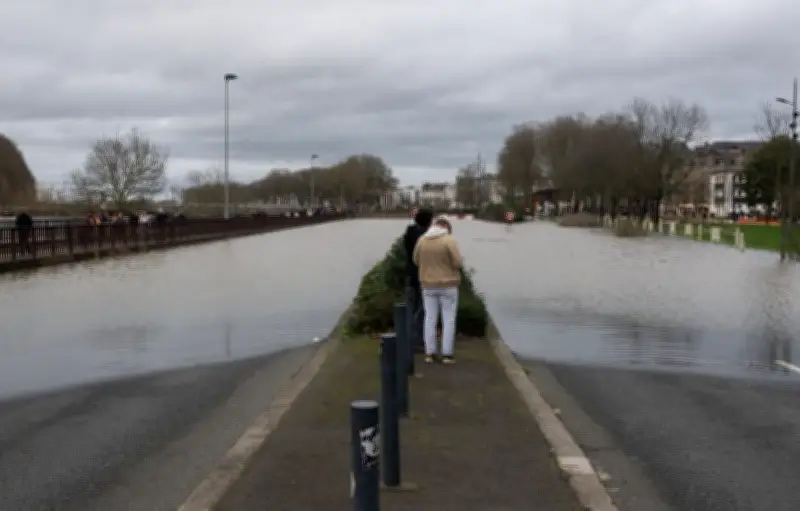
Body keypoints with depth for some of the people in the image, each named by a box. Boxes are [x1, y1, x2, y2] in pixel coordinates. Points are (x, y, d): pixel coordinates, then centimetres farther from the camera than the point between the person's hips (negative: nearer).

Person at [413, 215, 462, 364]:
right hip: (448, 285, -4)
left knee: (430, 319, 8)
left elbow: (417, 261, 9)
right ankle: (447, 354, 2)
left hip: (428, 285, 4)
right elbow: (457, 262, -16)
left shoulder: (422, 240, 0)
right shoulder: (449, 240, -13)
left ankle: (429, 353, 8)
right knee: (448, 320, 3)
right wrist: (449, 263, 6)